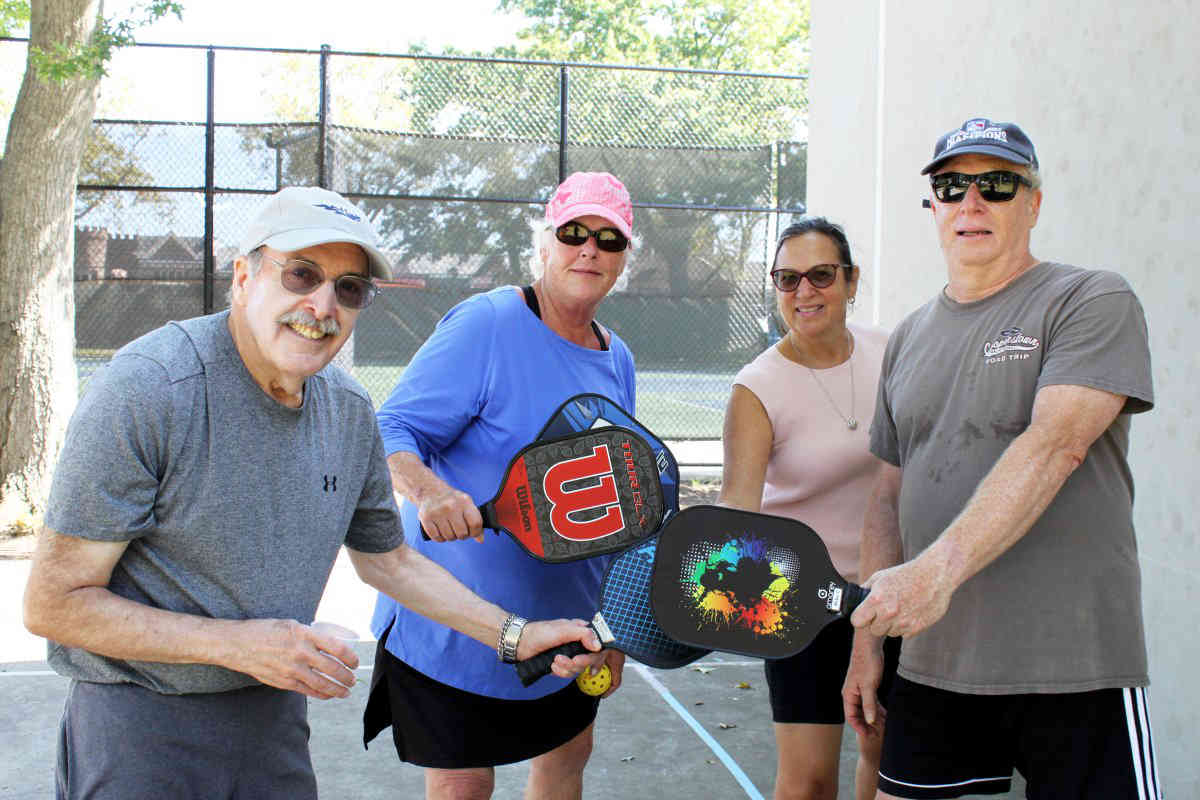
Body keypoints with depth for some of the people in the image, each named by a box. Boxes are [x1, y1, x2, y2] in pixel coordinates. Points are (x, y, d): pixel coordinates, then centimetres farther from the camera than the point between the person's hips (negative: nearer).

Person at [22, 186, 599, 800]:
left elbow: (387, 560, 15)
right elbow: (54, 604, -18)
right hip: (140, 725, -6)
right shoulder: (146, 389, -21)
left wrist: (518, 636, 10)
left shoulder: (348, 410, 0)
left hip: (277, 715, 6)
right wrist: (237, 643, -23)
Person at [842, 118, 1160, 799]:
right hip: (932, 663, 6)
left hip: (1074, 666, -5)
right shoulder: (908, 338, 16)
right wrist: (869, 639, 11)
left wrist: (938, 569, -30)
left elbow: (1053, 445, -20)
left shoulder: (1093, 301, -4)